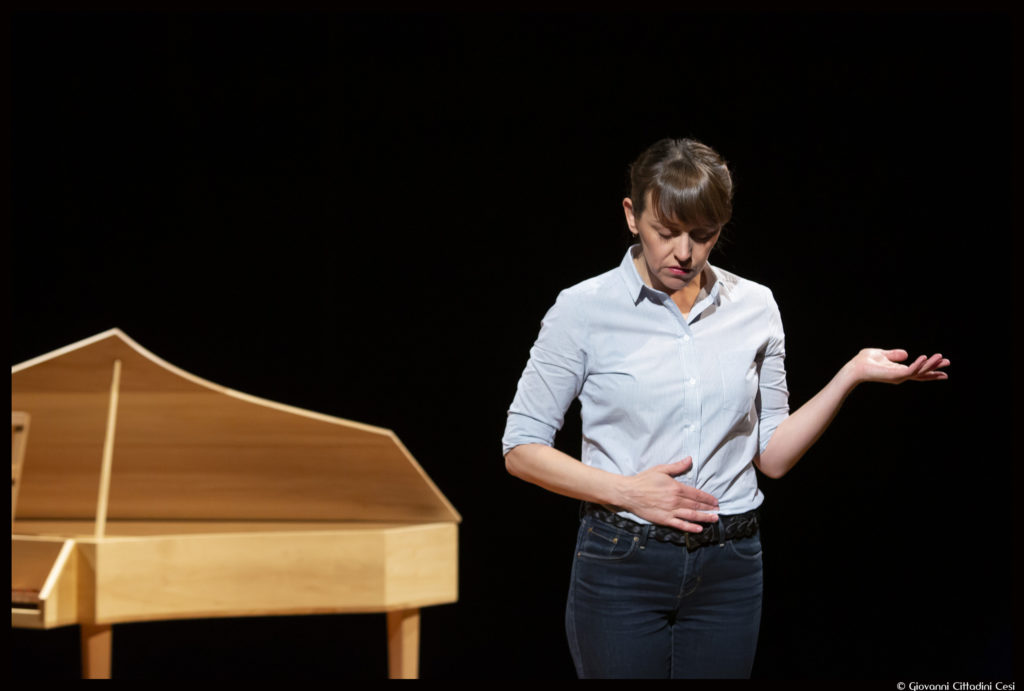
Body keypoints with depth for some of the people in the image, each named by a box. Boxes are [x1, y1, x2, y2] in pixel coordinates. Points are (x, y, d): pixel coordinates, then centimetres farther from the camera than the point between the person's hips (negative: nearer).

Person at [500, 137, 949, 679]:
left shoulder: (755, 307, 6)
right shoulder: (584, 309, -5)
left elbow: (772, 455, 9)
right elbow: (521, 448, -3)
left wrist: (851, 375, -2)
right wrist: (628, 491, -15)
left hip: (728, 570, 3)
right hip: (623, 567, -3)